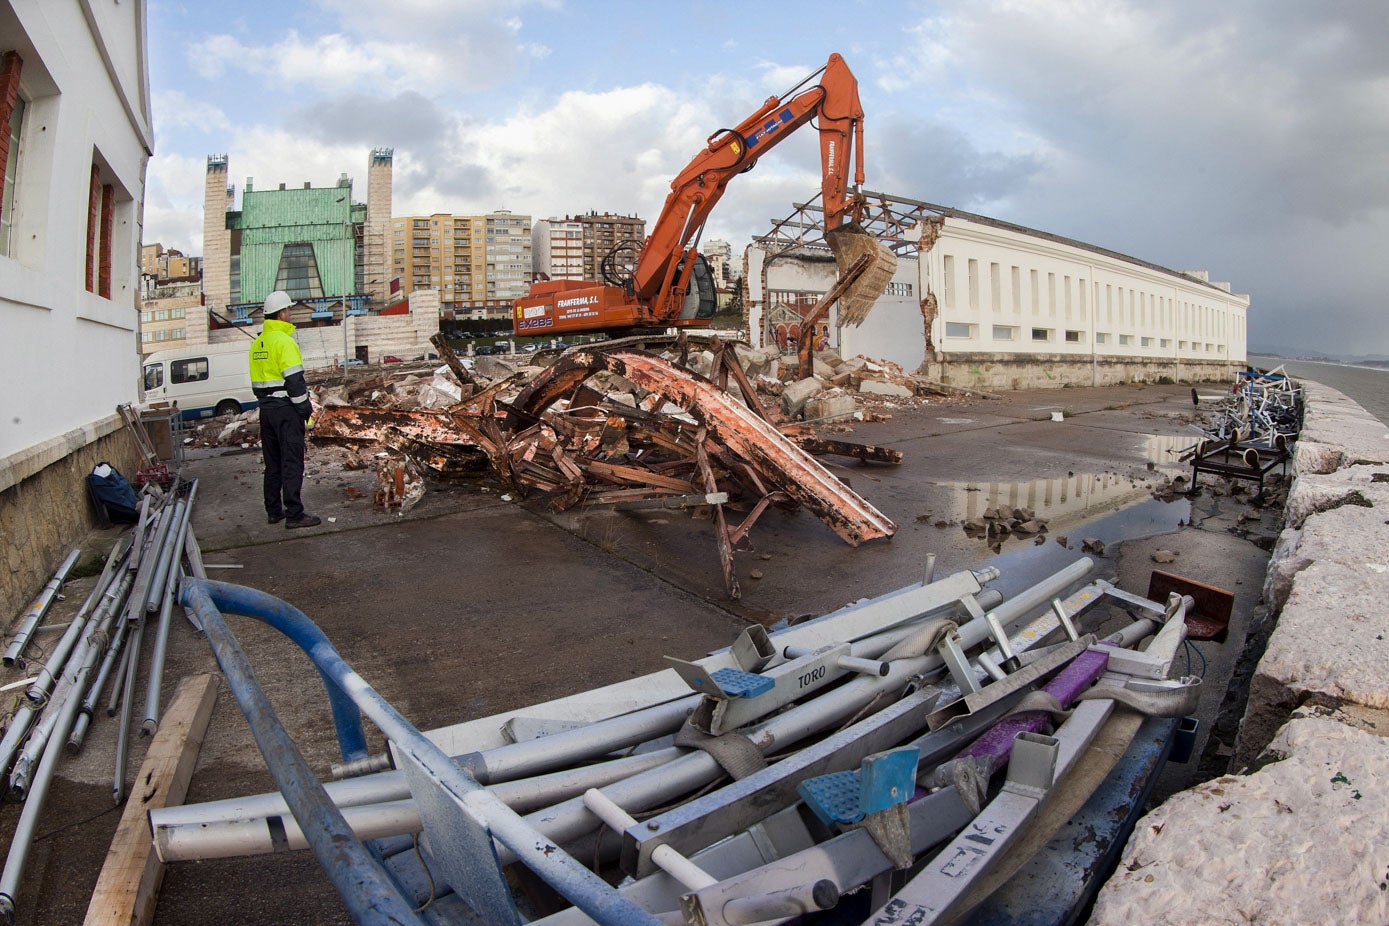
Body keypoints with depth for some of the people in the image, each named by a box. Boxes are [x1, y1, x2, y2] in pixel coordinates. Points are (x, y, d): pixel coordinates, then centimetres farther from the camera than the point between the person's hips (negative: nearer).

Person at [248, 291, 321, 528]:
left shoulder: (257, 344, 14)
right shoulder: (284, 341, -14)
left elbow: (257, 381, 18)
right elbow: (294, 380, -18)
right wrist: (305, 408, -12)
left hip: (266, 409, 9)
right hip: (286, 409, -9)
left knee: (273, 461, 15)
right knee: (292, 461, -6)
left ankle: (274, 511, 21)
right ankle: (294, 514, -5)